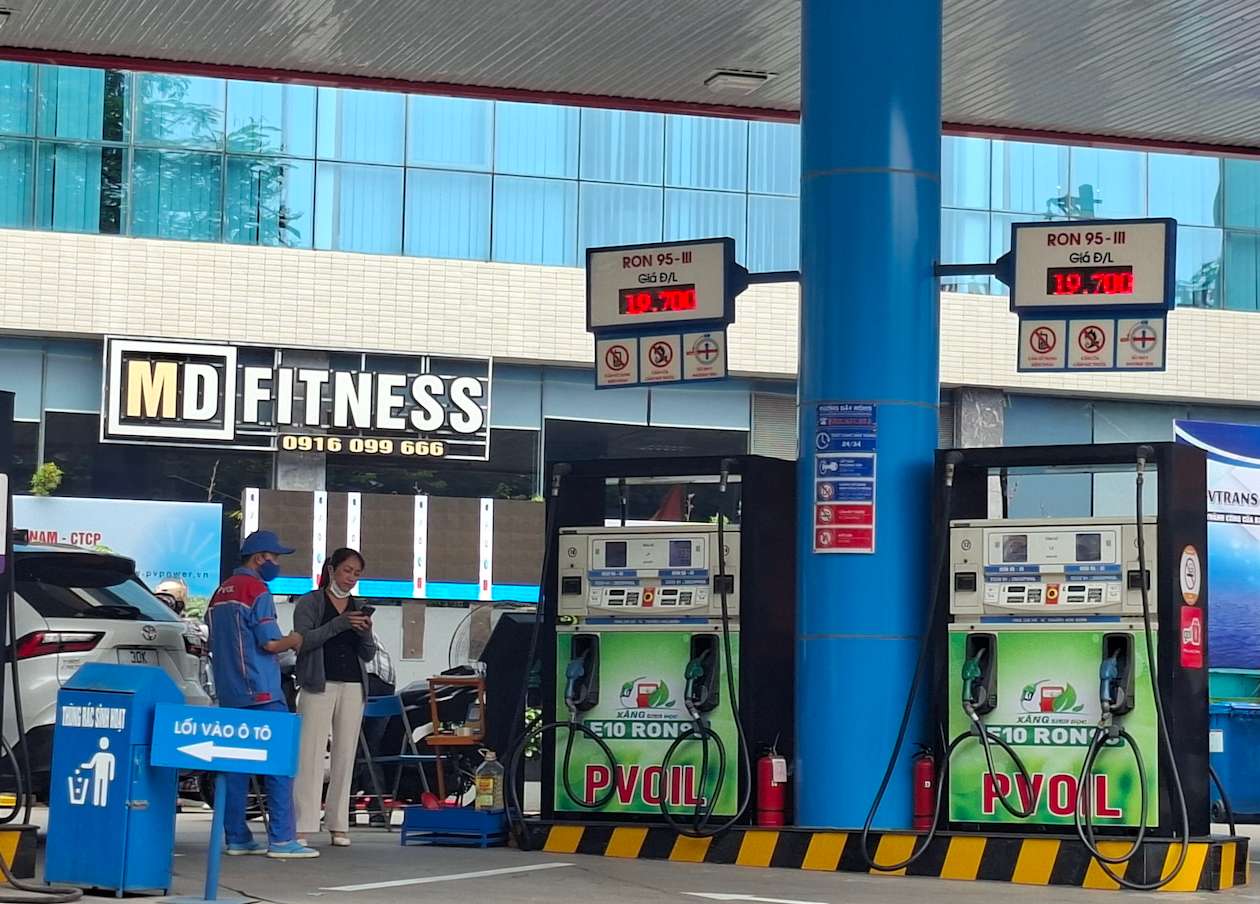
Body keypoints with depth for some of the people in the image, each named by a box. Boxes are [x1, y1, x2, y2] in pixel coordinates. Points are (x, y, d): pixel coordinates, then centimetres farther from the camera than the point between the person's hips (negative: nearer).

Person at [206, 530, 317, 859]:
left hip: (229, 693, 8)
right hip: (261, 691, -8)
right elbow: (270, 643, -15)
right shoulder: (257, 590, -10)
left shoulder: (221, 593, 17)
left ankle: (236, 838, 8)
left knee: (235, 766, 8)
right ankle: (281, 839, -11)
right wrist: (294, 641, 5)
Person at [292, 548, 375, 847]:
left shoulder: (358, 608, 18)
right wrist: (339, 624, -18)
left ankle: (338, 825, 4)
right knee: (311, 753, -11)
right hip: (319, 684, -5)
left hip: (352, 687, 5)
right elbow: (302, 641, -8)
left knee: (345, 755, 2)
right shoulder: (310, 603, 5)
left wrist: (365, 632, -5)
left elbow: (368, 655, 17)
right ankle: (303, 826, -13)